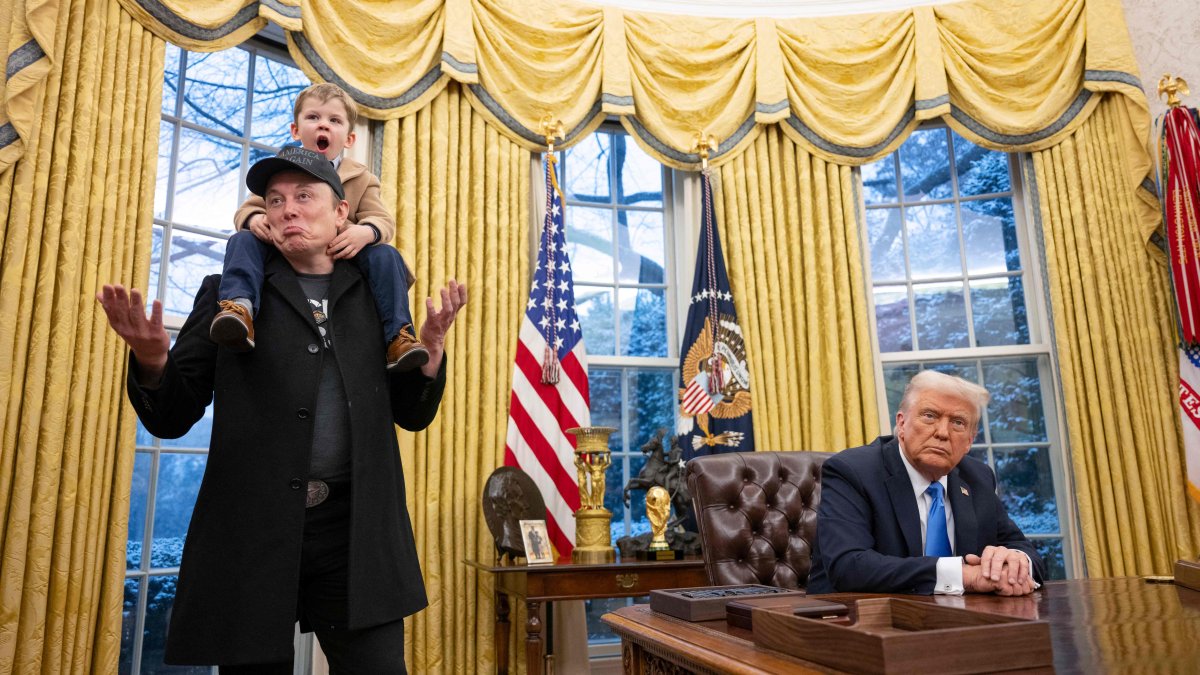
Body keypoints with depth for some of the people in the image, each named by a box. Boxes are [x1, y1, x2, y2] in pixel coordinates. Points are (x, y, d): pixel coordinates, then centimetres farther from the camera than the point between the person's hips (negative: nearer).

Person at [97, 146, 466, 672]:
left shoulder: (375, 297, 11)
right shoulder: (228, 294, 9)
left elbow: (412, 414, 13)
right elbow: (171, 419, 7)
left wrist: (432, 346, -5)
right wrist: (152, 361, -14)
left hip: (354, 530, 1)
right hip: (251, 530, 0)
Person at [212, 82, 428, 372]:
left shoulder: (361, 179, 8)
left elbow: (383, 221, -2)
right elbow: (247, 209, 10)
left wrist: (365, 232, -28)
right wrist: (254, 220, -18)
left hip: (342, 258, -1)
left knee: (386, 255, -25)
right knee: (243, 240, -21)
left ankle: (398, 336, -27)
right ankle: (239, 305, -40)